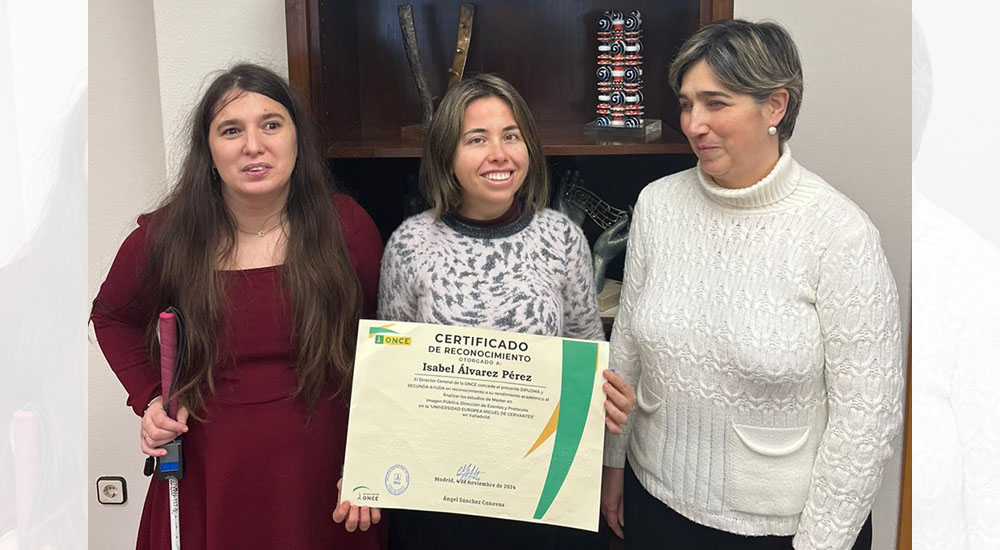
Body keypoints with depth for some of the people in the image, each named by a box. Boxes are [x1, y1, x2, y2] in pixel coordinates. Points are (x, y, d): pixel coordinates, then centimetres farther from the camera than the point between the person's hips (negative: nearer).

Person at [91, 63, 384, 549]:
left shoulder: (346, 227, -7)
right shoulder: (164, 238, -6)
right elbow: (112, 317, 13)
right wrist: (150, 399, -1)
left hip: (322, 480, 0)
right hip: (208, 484, 0)